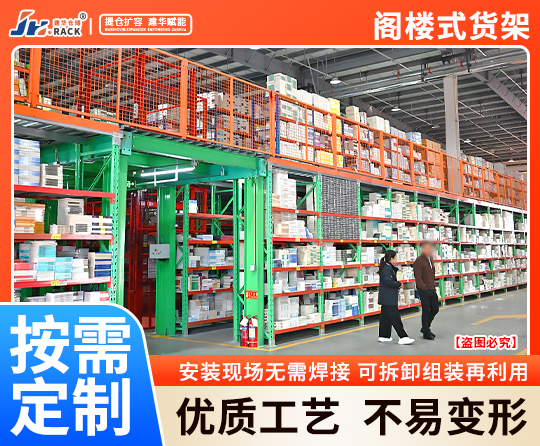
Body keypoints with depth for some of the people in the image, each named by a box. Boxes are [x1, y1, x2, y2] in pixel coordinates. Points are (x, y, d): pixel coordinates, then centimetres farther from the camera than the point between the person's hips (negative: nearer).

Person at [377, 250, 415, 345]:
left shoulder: (389, 267, 14)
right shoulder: (387, 268, -18)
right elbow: (388, 282, -26)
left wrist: (397, 286, 6)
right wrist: (399, 284, -13)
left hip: (386, 298, 11)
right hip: (389, 298, -11)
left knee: (385, 316, 14)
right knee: (395, 317, -8)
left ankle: (383, 336, 21)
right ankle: (403, 337, -6)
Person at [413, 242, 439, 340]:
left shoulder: (430, 259, 13)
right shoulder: (419, 261, -14)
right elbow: (418, 276, -19)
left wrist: (433, 285, 16)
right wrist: (423, 287, -22)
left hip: (432, 289, 8)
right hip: (424, 290, -8)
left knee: (435, 309, 12)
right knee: (426, 311, -1)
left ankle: (426, 327, 30)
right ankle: (426, 333, 12)